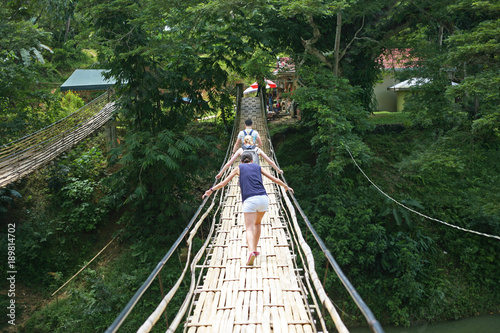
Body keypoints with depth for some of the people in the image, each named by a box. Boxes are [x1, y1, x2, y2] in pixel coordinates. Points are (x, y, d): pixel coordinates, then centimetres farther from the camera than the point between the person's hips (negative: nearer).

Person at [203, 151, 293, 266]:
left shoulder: (239, 168, 18)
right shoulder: (258, 167, 22)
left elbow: (223, 183, 19)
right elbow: (275, 179, 26)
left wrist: (211, 190, 31)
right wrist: (286, 187, 41)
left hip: (249, 200, -3)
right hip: (263, 198, 3)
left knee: (249, 228, -7)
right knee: (257, 223, 25)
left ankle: (251, 251, -31)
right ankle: (254, 250, 26)